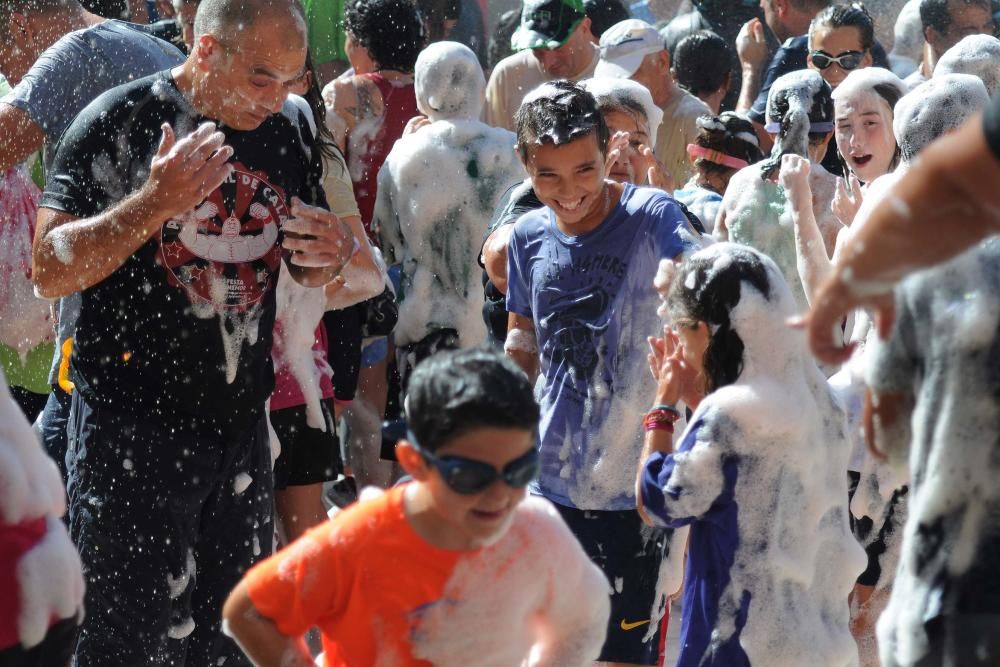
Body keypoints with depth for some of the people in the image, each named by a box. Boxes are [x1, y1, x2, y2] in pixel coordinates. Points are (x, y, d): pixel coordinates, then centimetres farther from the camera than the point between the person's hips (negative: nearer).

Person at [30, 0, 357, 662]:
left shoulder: (290, 130, 7)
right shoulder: (118, 123, -10)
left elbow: (307, 270, 20)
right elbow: (51, 271, -14)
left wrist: (333, 253, -4)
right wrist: (154, 203, -25)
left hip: (242, 426, 6)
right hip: (133, 429, -5)